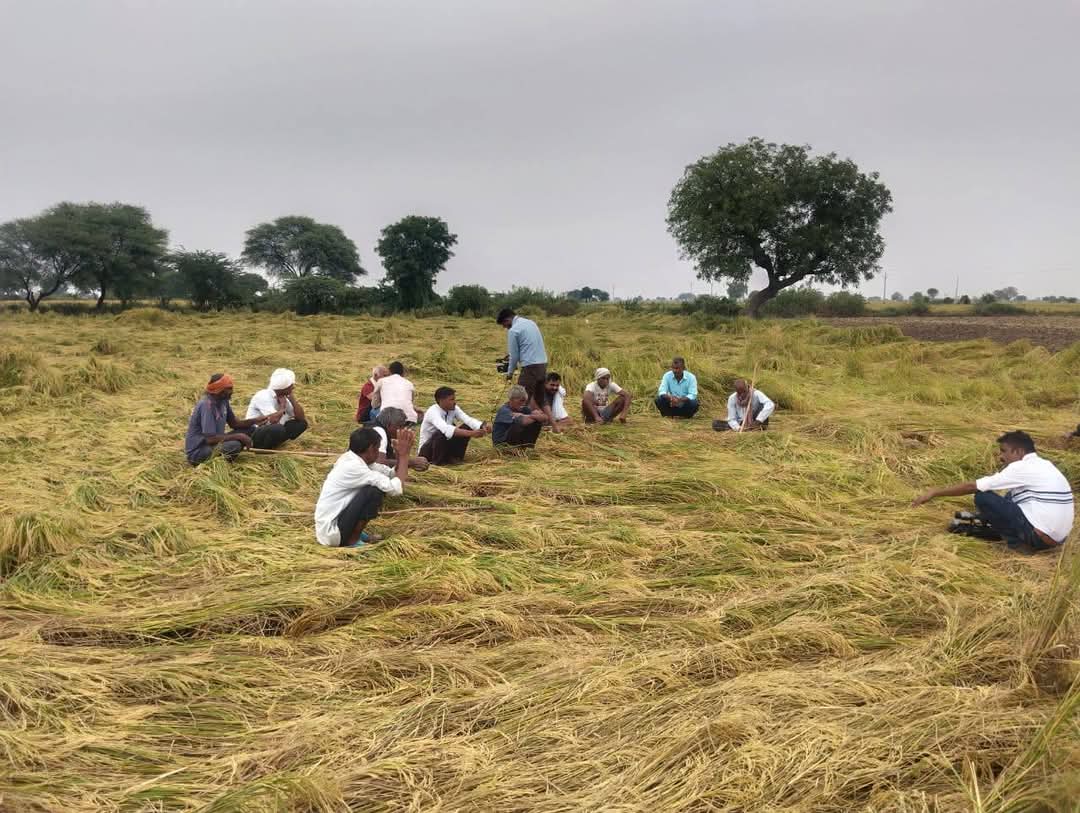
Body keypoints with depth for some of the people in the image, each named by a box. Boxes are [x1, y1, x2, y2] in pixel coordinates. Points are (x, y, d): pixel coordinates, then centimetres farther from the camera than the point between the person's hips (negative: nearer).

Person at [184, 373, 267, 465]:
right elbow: (210, 439, -29)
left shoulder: (223, 400, 1)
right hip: (197, 451, -9)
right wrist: (238, 436, -23)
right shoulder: (206, 405, -25)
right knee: (234, 445, -30)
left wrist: (254, 421, -6)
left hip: (213, 444, 9)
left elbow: (233, 423, 11)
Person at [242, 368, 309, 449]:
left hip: (271, 431, 8)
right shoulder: (264, 396, -22)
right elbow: (274, 420, -36)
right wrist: (282, 406, -18)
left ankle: (272, 443, 2)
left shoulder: (284, 397, 1)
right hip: (253, 434, -8)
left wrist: (292, 398, -9)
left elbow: (301, 418, -2)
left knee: (302, 423, -2)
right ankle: (262, 449, -11)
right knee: (278, 429, -38)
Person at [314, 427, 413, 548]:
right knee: (375, 491, -19)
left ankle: (355, 532, 12)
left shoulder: (351, 459, 5)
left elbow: (391, 474, 9)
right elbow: (396, 488, -25)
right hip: (332, 533, -10)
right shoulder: (353, 467, -23)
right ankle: (352, 540, -7)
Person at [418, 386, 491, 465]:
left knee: (467, 427, -11)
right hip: (427, 450, -6)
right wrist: (471, 433, -53)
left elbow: (468, 420, -18)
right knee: (441, 433, -36)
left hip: (445, 446, 6)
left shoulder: (454, 408, -7)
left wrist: (483, 426, -40)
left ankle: (456, 457, -2)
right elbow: (445, 429, -44)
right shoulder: (433, 412, -27)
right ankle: (438, 461, -16)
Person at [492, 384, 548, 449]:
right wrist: (536, 416, -22)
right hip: (501, 443, -7)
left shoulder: (523, 409, -1)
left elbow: (545, 418, -9)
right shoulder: (504, 410, -22)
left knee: (537, 422, -10)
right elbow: (524, 421, -39)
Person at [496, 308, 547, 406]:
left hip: (530, 366, -8)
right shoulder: (530, 322, 15)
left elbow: (514, 355, -4)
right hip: (543, 363, 8)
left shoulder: (513, 330, -9)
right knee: (540, 398, 13)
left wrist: (510, 372, 10)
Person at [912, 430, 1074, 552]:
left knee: (982, 497, -10)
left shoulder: (1021, 467, -10)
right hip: (1056, 537, 9)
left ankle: (1012, 537, 4)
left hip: (1039, 536, -9)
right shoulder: (1043, 465, 14)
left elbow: (972, 487, -9)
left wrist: (935, 493, -1)